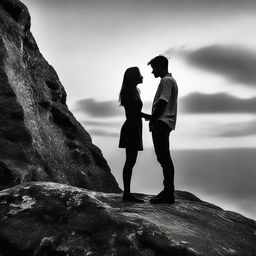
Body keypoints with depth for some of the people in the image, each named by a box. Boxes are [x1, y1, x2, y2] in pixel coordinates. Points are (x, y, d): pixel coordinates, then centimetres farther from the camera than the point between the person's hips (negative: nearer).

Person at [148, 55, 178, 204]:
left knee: (164, 158, -11)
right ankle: (168, 192, 16)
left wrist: (152, 120, -14)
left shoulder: (167, 81, -7)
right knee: (164, 158, 11)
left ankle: (168, 194, -10)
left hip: (162, 123, -11)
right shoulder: (169, 80, 25)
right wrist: (153, 118, 18)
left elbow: (162, 103, -18)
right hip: (164, 123, 11)